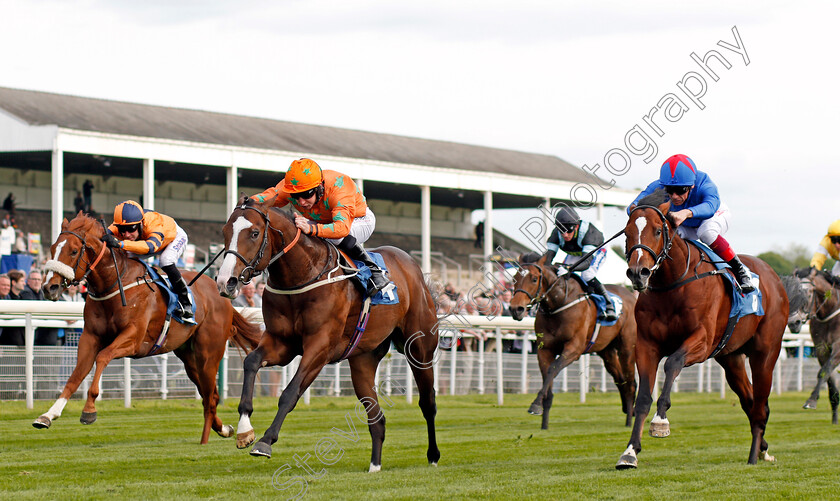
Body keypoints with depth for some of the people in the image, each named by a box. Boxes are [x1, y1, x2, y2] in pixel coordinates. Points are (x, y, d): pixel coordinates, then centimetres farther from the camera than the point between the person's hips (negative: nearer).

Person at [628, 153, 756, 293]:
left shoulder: (704, 185, -42)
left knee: (706, 232, -38)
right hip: (686, 228, 4)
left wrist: (686, 213, -82)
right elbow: (638, 202, -40)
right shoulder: (658, 187, -32)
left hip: (715, 216, -4)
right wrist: (634, 209, -67)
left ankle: (739, 269, -19)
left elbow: (711, 205, -62)